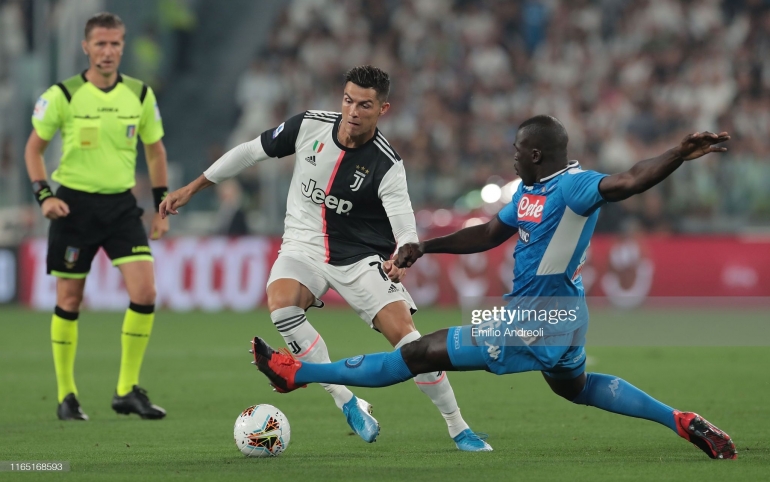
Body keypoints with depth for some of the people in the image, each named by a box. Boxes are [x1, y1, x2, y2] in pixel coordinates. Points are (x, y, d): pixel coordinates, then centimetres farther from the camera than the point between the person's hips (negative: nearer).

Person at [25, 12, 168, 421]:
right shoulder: (63, 95, -6)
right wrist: (43, 194, -10)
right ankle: (66, 395, 16)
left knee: (144, 293, -12)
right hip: (74, 203, -2)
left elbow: (155, 149, 15)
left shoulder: (140, 95, 2)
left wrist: (162, 205, 10)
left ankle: (128, 391, -1)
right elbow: (34, 146, 4)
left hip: (121, 204, 2)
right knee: (69, 302, 2)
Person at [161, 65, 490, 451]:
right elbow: (250, 152, 4)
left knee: (405, 335, -16)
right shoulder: (309, 126, -10)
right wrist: (191, 189, 8)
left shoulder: (386, 165, -17)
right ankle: (346, 403, -18)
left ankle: (458, 429, 2)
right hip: (304, 246, 2)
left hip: (361, 257, -2)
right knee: (281, 303, -30)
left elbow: (406, 231, -24)